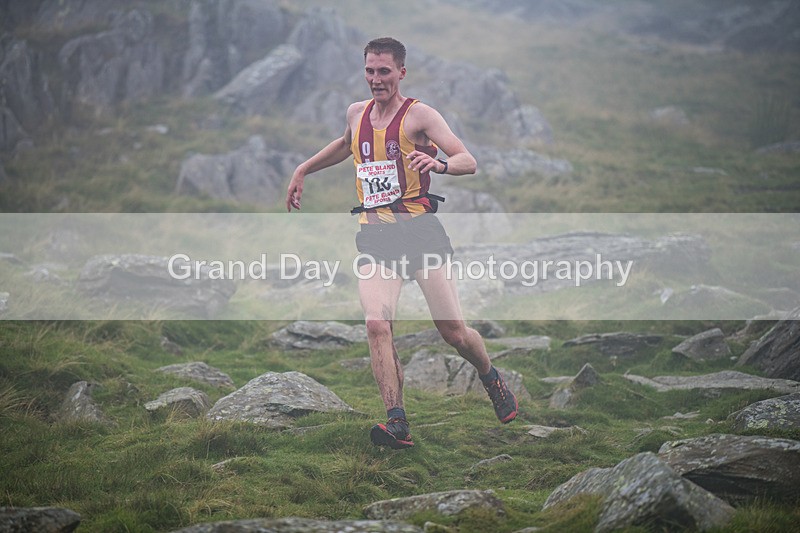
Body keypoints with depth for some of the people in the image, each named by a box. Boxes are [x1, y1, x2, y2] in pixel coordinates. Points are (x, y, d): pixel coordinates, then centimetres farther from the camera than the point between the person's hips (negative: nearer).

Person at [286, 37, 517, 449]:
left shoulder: (419, 115, -4)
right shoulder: (357, 113, 13)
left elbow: (469, 162, -14)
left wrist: (438, 163, -34)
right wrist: (302, 171, 37)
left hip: (419, 229, -4)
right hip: (374, 235, 4)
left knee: (453, 332, -1)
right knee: (377, 324, -20)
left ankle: (493, 381, 31)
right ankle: (397, 423, -23)